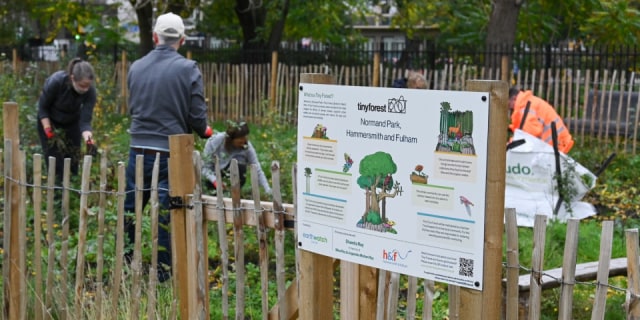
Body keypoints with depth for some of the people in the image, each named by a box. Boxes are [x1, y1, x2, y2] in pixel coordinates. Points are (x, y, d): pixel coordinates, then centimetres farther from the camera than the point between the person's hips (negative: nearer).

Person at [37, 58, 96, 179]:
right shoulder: (55, 81, -34)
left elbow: (85, 120, -27)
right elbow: (42, 107, -19)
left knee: (73, 162, 3)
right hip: (49, 121, -2)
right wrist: (48, 130, -24)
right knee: (56, 164, -7)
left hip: (72, 123, 3)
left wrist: (87, 135, -46)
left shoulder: (90, 91, -27)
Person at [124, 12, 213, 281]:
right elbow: (197, 116, -7)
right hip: (171, 151, -3)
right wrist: (205, 132, 15)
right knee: (167, 213, 6)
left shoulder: (136, 67, 4)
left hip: (139, 148, 3)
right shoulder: (188, 69, -8)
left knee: (129, 209, 15)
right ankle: (162, 269, 12)